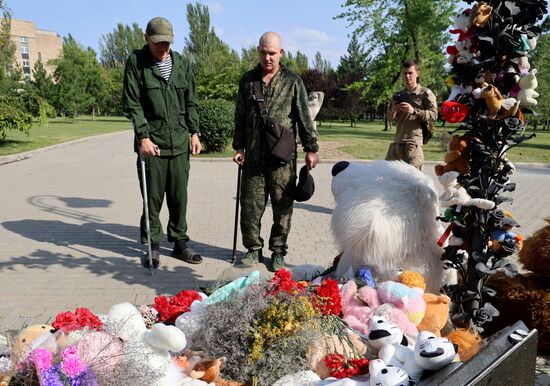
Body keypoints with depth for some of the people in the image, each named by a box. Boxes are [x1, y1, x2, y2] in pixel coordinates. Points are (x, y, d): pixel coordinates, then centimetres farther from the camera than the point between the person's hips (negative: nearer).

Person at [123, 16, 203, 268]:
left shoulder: (183, 64, 9)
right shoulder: (136, 63, -2)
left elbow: (190, 102, 13)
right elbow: (132, 104, -7)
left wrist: (194, 132, 6)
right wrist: (143, 136, -15)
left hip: (179, 143, 3)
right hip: (152, 143, -3)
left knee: (179, 197, 9)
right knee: (152, 198, 4)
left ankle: (179, 243, 21)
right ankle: (152, 247, 17)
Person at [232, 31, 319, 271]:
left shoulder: (292, 82, 3)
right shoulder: (247, 80, 11)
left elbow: (304, 117, 3)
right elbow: (240, 118, 15)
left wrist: (311, 148, 0)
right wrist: (239, 147, 10)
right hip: (253, 156, 2)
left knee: (282, 206, 4)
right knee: (250, 204, 4)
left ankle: (278, 251, 17)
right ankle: (253, 249, 19)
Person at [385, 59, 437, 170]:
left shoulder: (425, 93, 2)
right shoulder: (399, 95, 17)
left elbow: (434, 115, -8)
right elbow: (389, 118, 18)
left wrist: (414, 111, -19)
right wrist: (393, 111, -5)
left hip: (414, 141, -6)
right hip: (397, 141, 6)